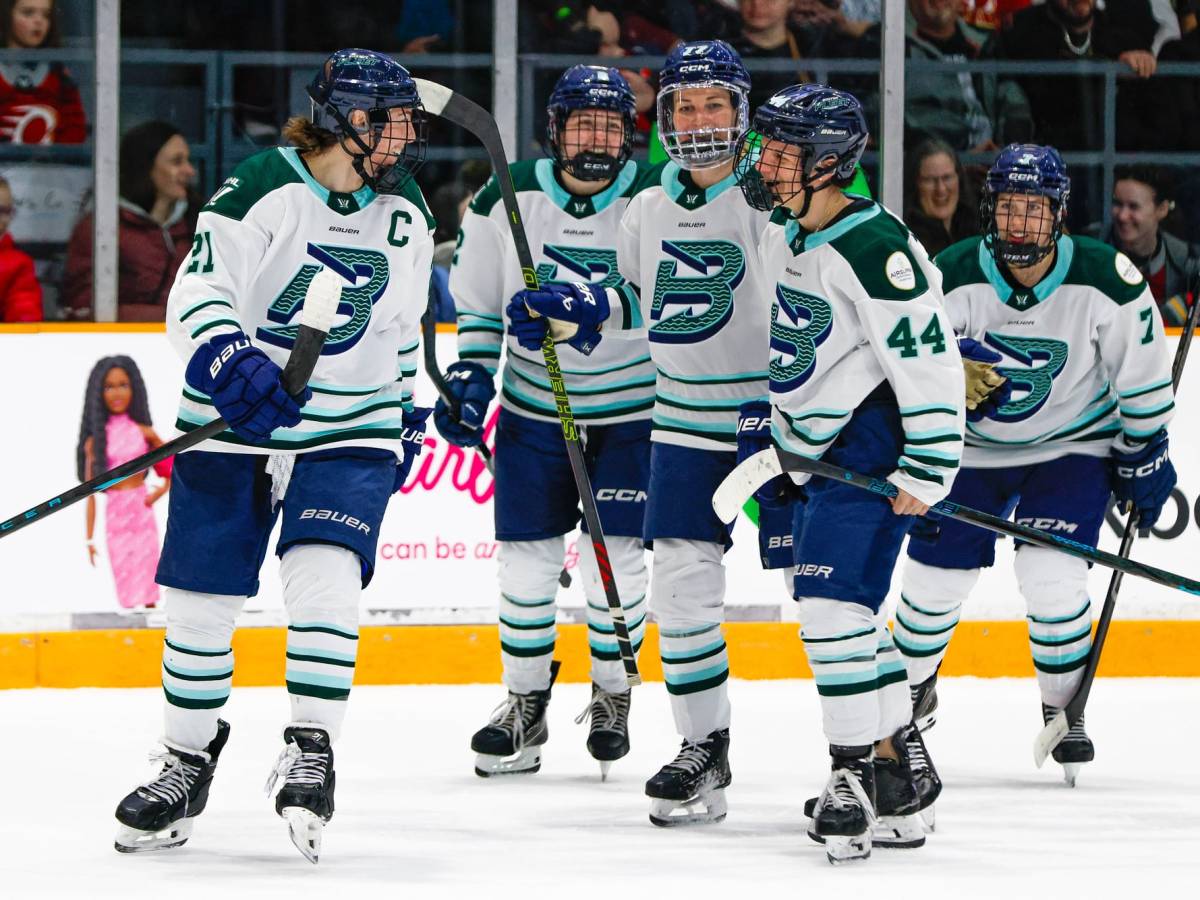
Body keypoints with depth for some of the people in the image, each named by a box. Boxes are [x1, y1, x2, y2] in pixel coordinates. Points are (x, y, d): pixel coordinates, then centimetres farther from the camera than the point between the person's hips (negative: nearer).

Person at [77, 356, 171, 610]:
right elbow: (90, 493, 2)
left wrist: (163, 489, -1)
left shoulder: (143, 432, 2)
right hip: (114, 518, 0)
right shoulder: (96, 440, 0)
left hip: (142, 515, 0)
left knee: (148, 591, 1)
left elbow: (172, 464, 17)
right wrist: (89, 538, 1)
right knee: (126, 589, 1)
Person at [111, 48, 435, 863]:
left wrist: (408, 413, 21)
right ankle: (188, 763, 20)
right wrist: (230, 367, -32)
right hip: (233, 428, -2)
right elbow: (196, 295, -16)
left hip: (351, 432, 2)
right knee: (202, 599, 2)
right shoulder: (261, 192, -12)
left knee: (325, 577, -19)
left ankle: (312, 751, -11)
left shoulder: (406, 216, 5)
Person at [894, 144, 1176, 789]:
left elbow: (1143, 377, -7)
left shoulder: (1108, 282, -21)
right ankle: (912, 688, 32)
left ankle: (1064, 708, 5)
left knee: (1052, 578, -17)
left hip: (1072, 444, -1)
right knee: (935, 574, 3)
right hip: (972, 446, 1)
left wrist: (1143, 458, -1)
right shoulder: (953, 279, -21)